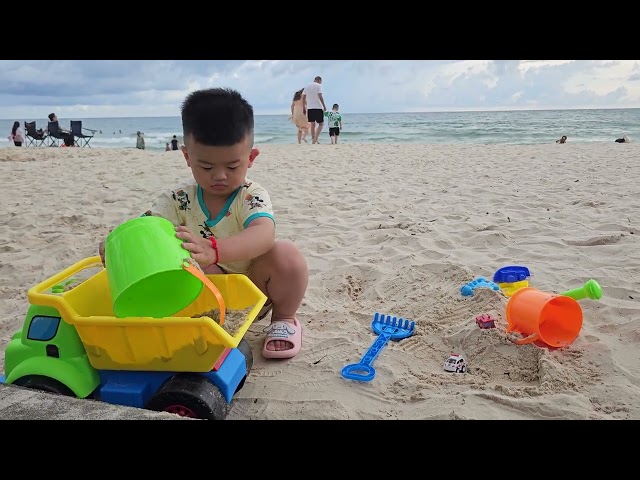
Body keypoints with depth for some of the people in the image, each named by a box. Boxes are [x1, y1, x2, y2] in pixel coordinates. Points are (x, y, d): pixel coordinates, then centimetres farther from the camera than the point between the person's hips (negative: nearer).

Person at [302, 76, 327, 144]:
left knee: (313, 124, 10)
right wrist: (324, 106, -10)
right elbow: (320, 96, -13)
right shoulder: (318, 85, -3)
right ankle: (316, 138, -13)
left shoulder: (307, 86, 13)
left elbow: (303, 97, 11)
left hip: (309, 108, 5)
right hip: (318, 107, -5)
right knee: (320, 124, 2)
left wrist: (304, 107, 15)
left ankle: (313, 140, 10)